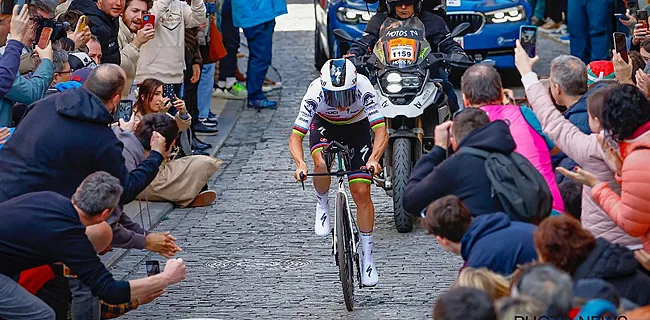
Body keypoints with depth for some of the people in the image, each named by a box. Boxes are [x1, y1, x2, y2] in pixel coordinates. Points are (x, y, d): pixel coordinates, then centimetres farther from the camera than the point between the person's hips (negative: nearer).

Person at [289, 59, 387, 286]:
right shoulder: (316, 93, -35)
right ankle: (322, 204, 0)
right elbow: (295, 136, -34)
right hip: (324, 125, 0)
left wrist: (374, 159, -57)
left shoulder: (364, 89, -36)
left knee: (361, 193, -8)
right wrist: (300, 164, -53)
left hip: (357, 128, 0)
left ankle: (367, 255, 6)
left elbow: (381, 131, -39)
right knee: (322, 164, -33)